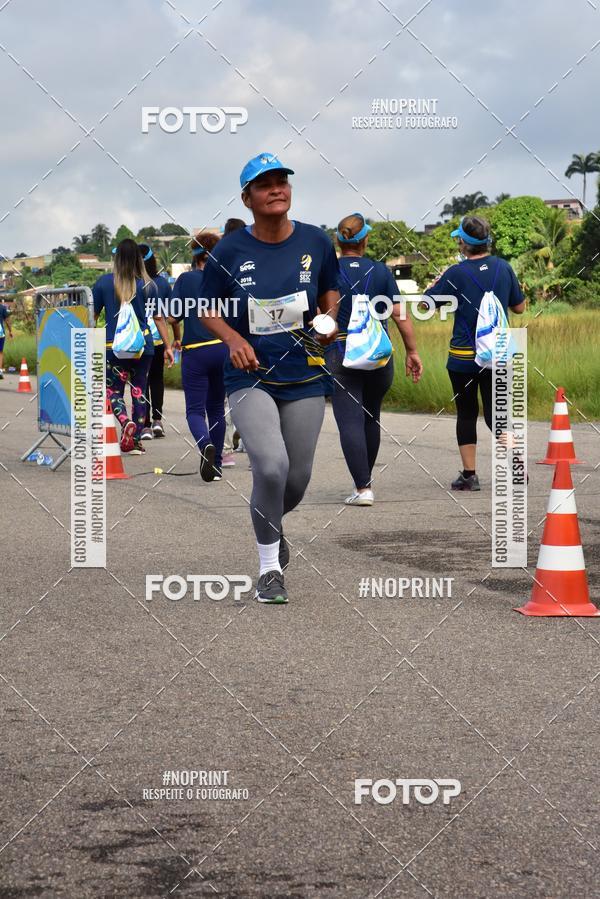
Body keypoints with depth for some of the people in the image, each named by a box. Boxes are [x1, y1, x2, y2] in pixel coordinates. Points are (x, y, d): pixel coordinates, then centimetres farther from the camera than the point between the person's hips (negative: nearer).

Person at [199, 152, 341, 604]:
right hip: (250, 376, -3)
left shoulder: (315, 242, -1)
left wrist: (329, 321, -5)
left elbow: (331, 291, 16)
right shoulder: (229, 250, -6)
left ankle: (271, 526, 44)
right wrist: (234, 340, -13)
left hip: (305, 376, 3)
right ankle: (269, 568, -4)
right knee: (271, 466, -22)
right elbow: (209, 310, 5)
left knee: (298, 478, 8)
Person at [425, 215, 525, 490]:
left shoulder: (456, 274, -12)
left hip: (463, 357, -3)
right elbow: (519, 307, 9)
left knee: (466, 414, 8)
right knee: (495, 413, 8)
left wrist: (434, 282, 17)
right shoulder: (503, 268, -1)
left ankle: (469, 475, 8)